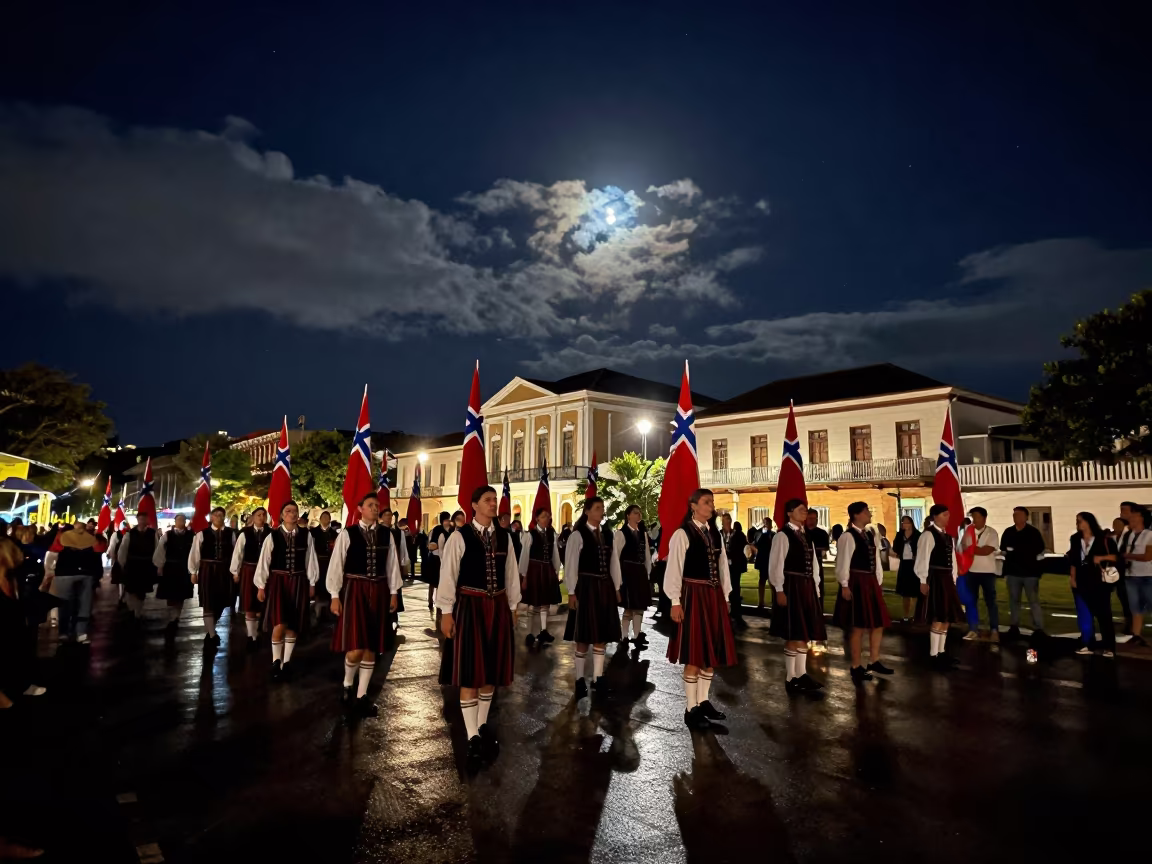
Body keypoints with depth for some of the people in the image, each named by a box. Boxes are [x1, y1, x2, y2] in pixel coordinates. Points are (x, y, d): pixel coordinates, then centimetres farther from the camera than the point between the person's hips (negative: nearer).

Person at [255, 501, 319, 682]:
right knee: (279, 624, -10)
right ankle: (276, 662, 10)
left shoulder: (306, 536, 0)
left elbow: (310, 560, 4)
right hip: (278, 581, -2)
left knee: (293, 625, 8)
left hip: (298, 582, 2)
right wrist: (261, 586, 0)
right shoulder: (272, 536, -5)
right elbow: (264, 562, -1)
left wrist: (312, 583, 6)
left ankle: (286, 662, 23)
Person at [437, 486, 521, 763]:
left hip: (498, 606, 5)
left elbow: (511, 572, 12)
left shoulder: (504, 537, 6)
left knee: (493, 666, 13)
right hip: (470, 605, -5)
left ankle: (483, 724, 31)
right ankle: (472, 736, 10)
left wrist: (512, 606, 13)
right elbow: (448, 574, -8)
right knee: (471, 670, 0)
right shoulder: (460, 537, -9)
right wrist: (447, 611, -9)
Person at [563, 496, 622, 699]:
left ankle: (598, 678, 21)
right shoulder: (578, 535, -8)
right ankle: (580, 680, 16)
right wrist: (571, 592, -11)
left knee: (602, 635, 10)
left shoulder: (608, 533, 8)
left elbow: (614, 561, 12)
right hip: (586, 586, -5)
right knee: (584, 637, 3)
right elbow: (571, 565, -9)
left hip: (605, 586, 5)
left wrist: (616, 588, 11)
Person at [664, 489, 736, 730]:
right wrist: (675, 601, -13)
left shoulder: (715, 534, 11)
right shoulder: (682, 534, -10)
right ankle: (691, 709, 10)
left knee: (712, 651, 13)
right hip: (693, 595, -7)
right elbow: (674, 569, -10)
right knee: (695, 655, -2)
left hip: (713, 595, 7)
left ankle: (703, 701, 27)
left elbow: (722, 566, 14)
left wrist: (725, 596, 12)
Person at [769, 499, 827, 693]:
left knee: (806, 633, 12)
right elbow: (776, 565, -13)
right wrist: (779, 590, -17)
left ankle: (801, 674, 22)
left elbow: (813, 563, 15)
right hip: (791, 587, -8)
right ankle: (790, 679, 7)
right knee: (794, 634, -4)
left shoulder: (807, 535, 14)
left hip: (807, 587, 8)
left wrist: (815, 588, 10)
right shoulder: (782, 535, -9)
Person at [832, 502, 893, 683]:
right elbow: (843, 563, -14)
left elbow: (877, 561, 16)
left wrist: (879, 583, 13)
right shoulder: (848, 536, -13)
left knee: (878, 623, 14)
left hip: (870, 583, 9)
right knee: (857, 626, -1)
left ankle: (874, 662, 29)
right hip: (856, 583, -9)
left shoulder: (871, 536, 12)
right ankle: (856, 667, 11)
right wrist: (844, 586, -16)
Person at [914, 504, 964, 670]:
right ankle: (934, 655, 1)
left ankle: (942, 652, 22)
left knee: (947, 617, 12)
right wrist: (923, 581, -17)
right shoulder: (928, 535, -12)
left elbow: (952, 558, 17)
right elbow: (923, 559, -15)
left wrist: (953, 579, 12)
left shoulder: (948, 536, 14)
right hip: (934, 579, -9)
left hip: (946, 579, 9)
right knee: (938, 618, -8)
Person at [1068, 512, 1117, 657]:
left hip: (1100, 582, -4)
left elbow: (1116, 556, -4)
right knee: (1085, 614, 8)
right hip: (1082, 582, 4)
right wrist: (1072, 577, 7)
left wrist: (1101, 557, -19)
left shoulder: (1103, 539, -4)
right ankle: (1088, 645, 14)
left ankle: (1109, 647, 7)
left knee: (1103, 614, 0)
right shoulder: (1075, 539, 9)